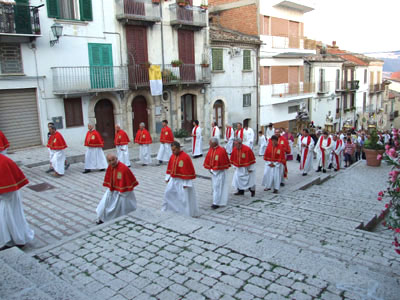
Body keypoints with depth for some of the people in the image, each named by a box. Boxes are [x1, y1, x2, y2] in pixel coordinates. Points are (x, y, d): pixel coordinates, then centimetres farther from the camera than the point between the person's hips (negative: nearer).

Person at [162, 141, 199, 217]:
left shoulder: (185, 157, -21)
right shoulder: (172, 156, 2)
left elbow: (189, 171, -19)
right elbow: (170, 167, 13)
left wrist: (186, 183, -19)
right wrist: (167, 178, 10)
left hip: (182, 181, -7)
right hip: (173, 179, 7)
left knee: (185, 196, 1)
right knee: (168, 193, 16)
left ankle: (190, 213, 16)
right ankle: (167, 208, 36)